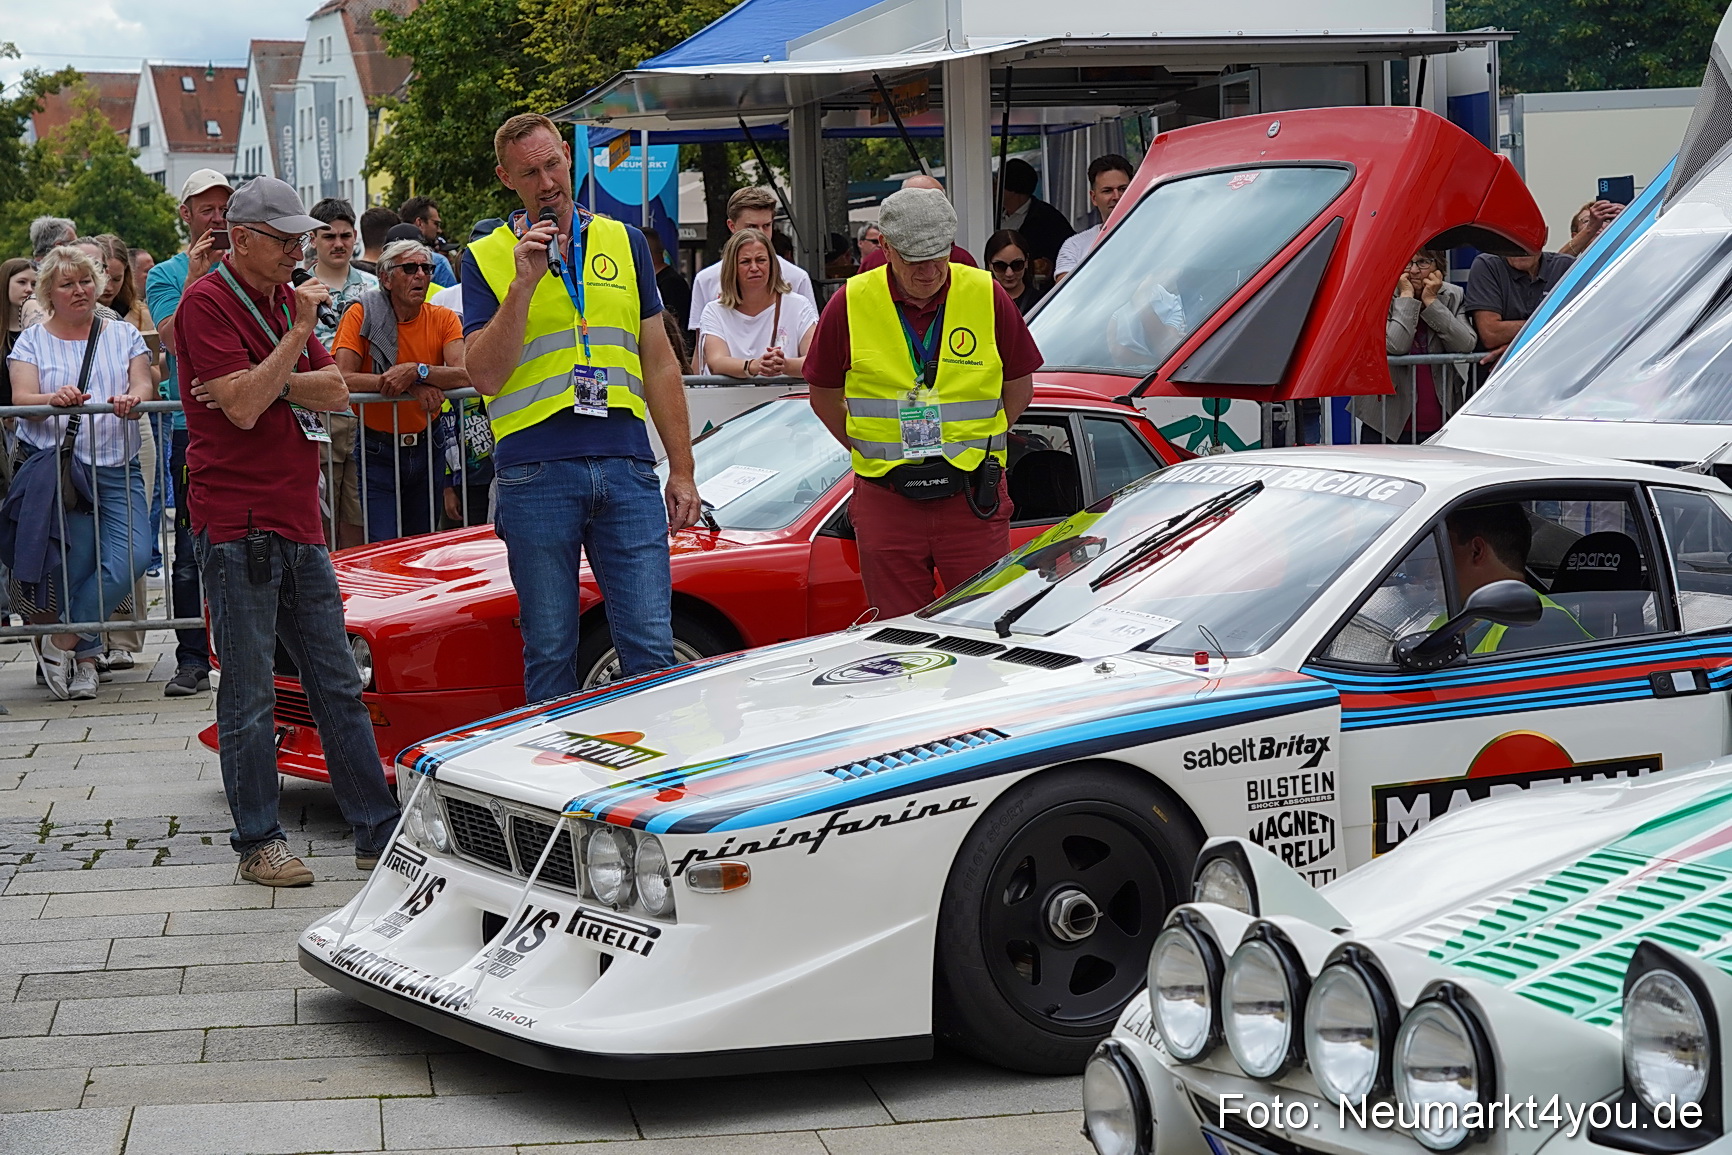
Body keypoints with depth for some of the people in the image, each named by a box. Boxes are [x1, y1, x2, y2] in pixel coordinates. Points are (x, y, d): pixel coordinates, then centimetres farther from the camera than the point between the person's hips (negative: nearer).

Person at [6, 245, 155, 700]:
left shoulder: (123, 335, 16)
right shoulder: (32, 340, 12)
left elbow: (144, 385, 2)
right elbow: (21, 398, -2)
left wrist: (133, 399, -22)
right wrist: (54, 399, -25)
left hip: (116, 467, 2)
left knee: (132, 555, -16)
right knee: (78, 549, -18)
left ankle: (64, 642, -6)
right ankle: (82, 655, -3)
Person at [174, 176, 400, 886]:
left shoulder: (287, 298, 17)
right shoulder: (209, 302, -8)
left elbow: (336, 392, 9)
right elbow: (243, 407, -18)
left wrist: (266, 385, -8)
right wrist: (298, 332, -14)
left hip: (298, 523, 8)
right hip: (237, 526, -8)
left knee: (339, 686, 9)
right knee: (249, 696, -1)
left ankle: (378, 833, 13)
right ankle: (257, 845, 7)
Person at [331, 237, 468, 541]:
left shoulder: (444, 319, 1)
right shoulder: (363, 315, -6)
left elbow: (465, 374, -13)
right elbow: (341, 378, -18)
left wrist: (416, 371, -29)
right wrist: (413, 387, -24)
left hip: (425, 447, 3)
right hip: (377, 451, -3)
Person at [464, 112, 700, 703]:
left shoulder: (624, 243, 14)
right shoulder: (486, 258, 6)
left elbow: (659, 363, 16)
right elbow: (484, 375, -5)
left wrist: (682, 470, 10)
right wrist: (523, 284, -13)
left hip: (626, 468, 2)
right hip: (535, 472, -2)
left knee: (651, 648, -3)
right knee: (549, 654, 4)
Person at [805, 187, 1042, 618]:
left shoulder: (987, 296, -1)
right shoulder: (850, 305, -2)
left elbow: (1019, 384, 11)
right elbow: (825, 394, 10)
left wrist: (975, 445, 8)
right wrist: (872, 452, 6)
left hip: (972, 497, 0)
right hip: (886, 499, 0)